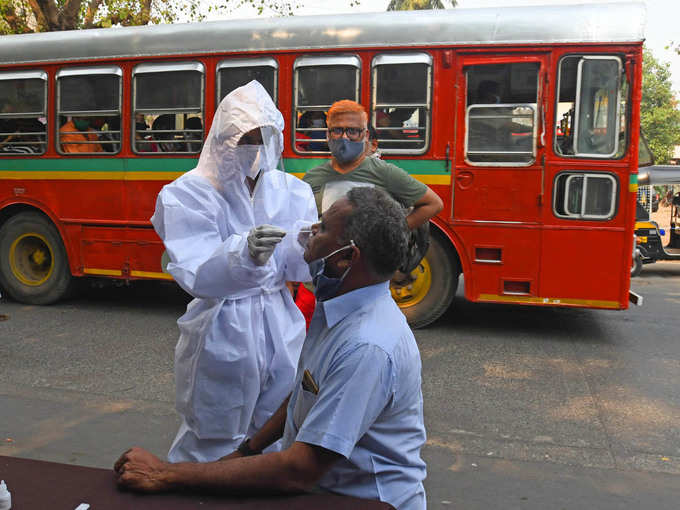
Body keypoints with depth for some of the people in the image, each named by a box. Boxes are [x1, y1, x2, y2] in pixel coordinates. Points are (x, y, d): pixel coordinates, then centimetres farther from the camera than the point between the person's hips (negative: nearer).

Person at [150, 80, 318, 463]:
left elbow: (301, 270, -3)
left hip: (280, 331, 4)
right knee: (212, 447, 8)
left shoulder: (292, 192, 2)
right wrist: (244, 253, -40)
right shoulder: (189, 194, -9)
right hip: (221, 339, -4)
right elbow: (198, 276, -22)